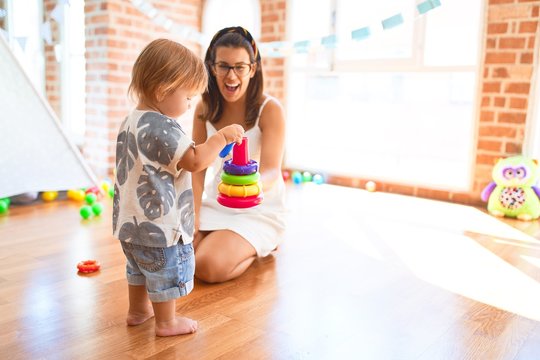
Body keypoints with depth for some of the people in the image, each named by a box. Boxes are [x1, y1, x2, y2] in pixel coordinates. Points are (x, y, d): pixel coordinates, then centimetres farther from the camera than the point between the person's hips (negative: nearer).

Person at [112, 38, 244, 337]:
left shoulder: (130, 122, 7)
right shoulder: (162, 128, -24)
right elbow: (195, 161, -28)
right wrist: (222, 136, -18)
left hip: (130, 221, 10)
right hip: (159, 224, -10)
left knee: (139, 267, 27)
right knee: (167, 273, 9)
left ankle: (138, 310, 43)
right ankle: (166, 322, 24)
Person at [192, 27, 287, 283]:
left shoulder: (270, 109, -16)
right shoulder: (204, 108, -3)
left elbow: (271, 171, -25)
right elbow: (197, 167, -4)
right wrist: (193, 221, -13)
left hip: (258, 209, -4)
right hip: (215, 204, 5)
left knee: (209, 266, -22)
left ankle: (259, 248, 8)